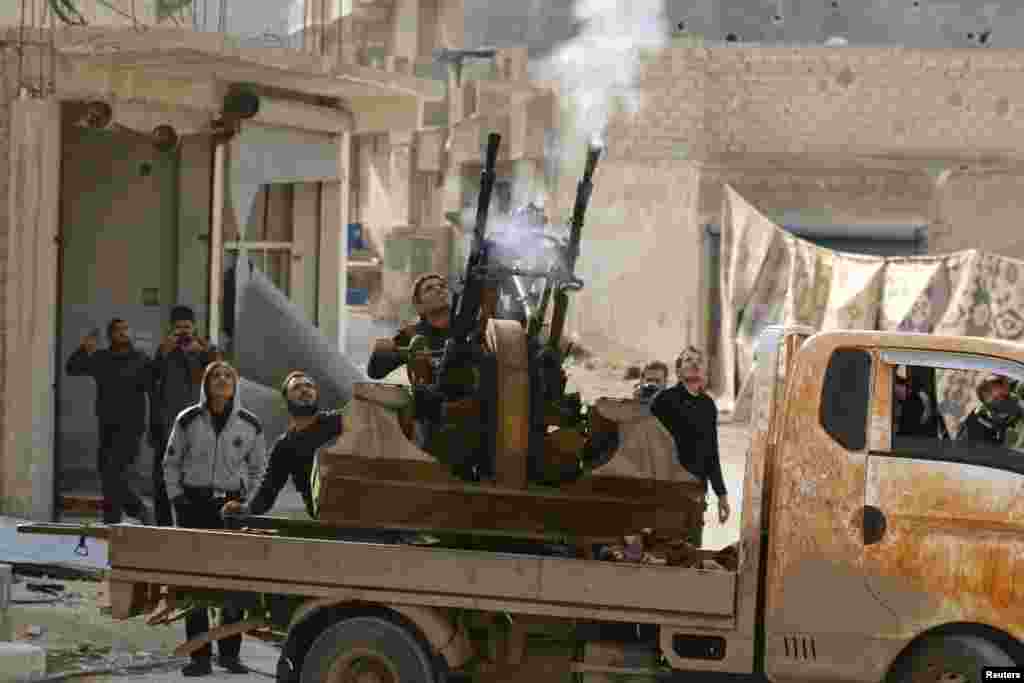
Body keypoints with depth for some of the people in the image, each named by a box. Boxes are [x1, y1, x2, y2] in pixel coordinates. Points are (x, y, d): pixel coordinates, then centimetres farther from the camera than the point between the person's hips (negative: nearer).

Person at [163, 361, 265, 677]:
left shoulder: (250, 425, 1)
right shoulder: (188, 421, -1)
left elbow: (256, 468, 13)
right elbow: (171, 463, 8)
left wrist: (245, 501, 4)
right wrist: (177, 498, -1)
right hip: (194, 505, -1)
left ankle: (230, 652, 14)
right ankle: (200, 656, 3)